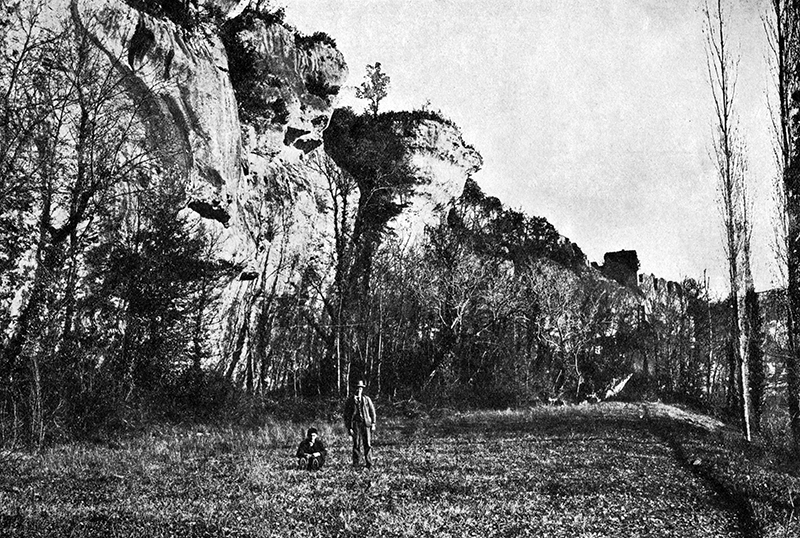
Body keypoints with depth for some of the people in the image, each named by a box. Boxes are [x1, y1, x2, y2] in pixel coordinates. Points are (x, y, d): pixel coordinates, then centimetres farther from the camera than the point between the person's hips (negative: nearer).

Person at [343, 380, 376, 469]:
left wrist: (373, 423, 5)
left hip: (366, 424, 1)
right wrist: (349, 427, 0)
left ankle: (369, 464, 6)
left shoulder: (366, 399, 10)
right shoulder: (350, 400, 6)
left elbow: (372, 411, 13)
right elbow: (346, 415, 6)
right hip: (356, 424, -1)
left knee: (368, 445, -1)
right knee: (356, 445, -4)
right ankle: (355, 464, 5)